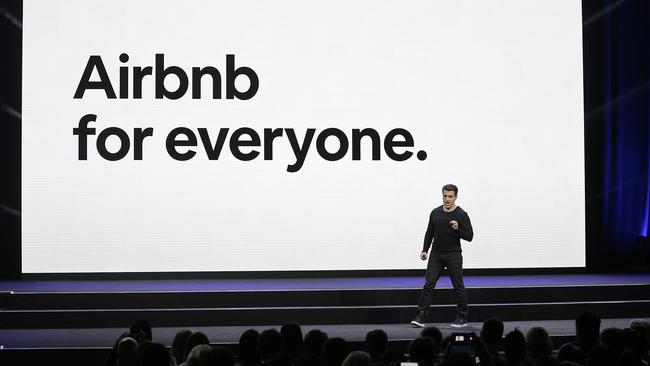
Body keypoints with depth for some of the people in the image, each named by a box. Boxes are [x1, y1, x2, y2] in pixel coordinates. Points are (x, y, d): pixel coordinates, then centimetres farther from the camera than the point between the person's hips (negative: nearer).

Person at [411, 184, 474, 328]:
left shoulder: (461, 215, -8)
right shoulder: (435, 213, 6)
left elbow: (469, 236, -9)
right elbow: (429, 233, 13)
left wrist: (458, 229, -26)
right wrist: (425, 250, 3)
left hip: (453, 256, -4)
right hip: (436, 256, 4)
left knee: (458, 287, 4)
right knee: (428, 285, -3)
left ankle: (462, 318, 15)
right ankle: (421, 317, -3)